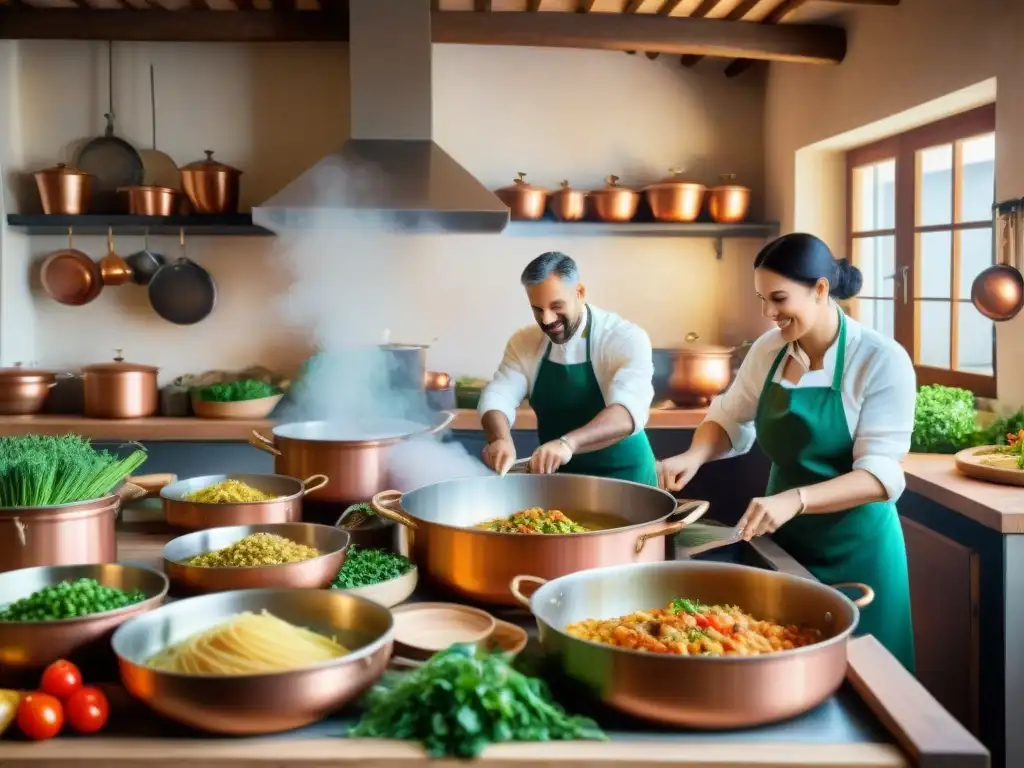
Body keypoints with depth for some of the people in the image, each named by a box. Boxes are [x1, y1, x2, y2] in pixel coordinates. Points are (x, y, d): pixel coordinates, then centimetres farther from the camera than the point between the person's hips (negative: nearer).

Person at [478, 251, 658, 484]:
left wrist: (568, 443, -44)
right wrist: (500, 439, -29)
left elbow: (629, 410, -28)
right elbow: (498, 396, -6)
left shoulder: (626, 339, -14)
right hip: (557, 476, 4)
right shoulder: (525, 341, 2)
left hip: (623, 480, -4)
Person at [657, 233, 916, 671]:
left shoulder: (882, 360, -17)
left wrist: (795, 499, -36)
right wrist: (693, 456, -11)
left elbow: (880, 474, -22)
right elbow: (729, 420, 11)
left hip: (853, 547, -5)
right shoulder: (767, 351, -1)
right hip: (784, 538, 5)